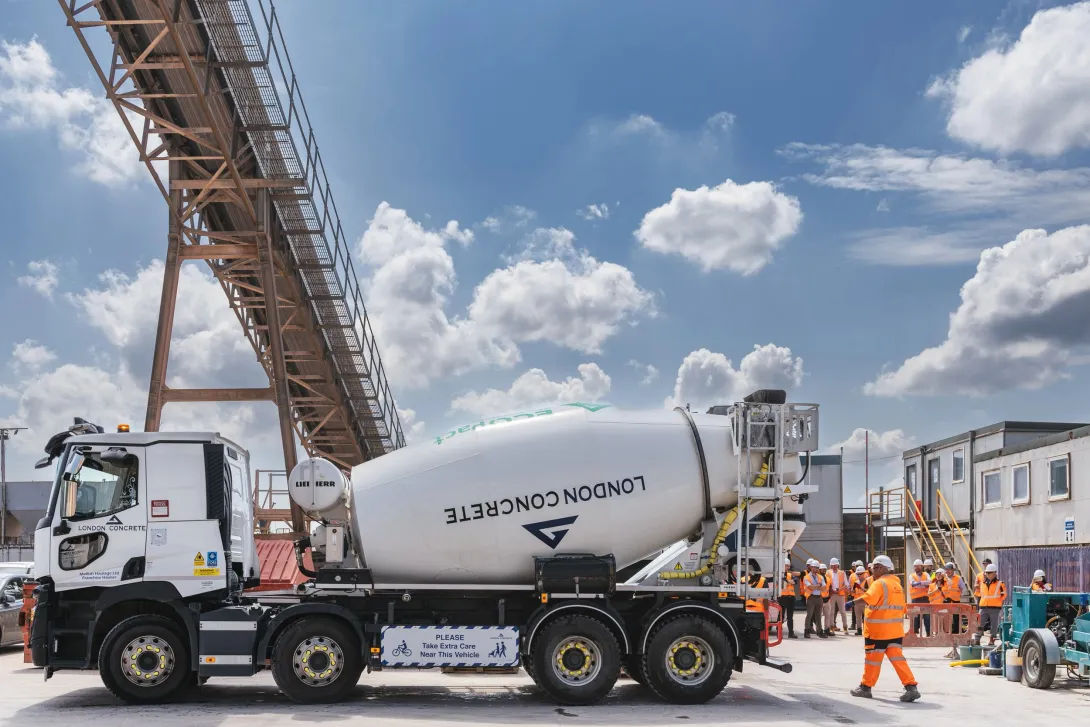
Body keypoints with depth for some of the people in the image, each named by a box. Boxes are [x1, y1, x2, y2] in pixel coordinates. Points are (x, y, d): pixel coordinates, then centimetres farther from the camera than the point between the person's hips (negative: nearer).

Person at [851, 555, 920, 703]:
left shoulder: (880, 583, -12)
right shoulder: (897, 584, 16)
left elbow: (868, 598, -31)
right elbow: (901, 608, 22)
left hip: (878, 629, -8)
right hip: (895, 629, 8)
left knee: (872, 658, 5)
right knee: (897, 657, 3)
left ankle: (866, 687, 16)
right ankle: (911, 687, -9)